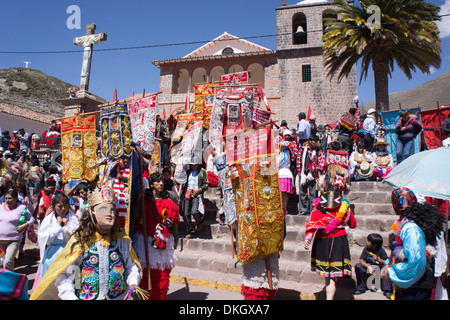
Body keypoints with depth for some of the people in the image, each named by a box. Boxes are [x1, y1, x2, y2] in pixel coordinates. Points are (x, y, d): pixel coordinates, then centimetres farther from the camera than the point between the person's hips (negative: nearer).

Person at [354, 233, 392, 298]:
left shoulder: (381, 250, -11)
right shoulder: (366, 249, -6)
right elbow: (361, 260, -15)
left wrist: (378, 259, -35)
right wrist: (368, 266, -32)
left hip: (379, 269, -2)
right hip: (368, 269, 2)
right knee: (358, 266, -25)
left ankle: (387, 290, -24)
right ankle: (361, 288, -12)